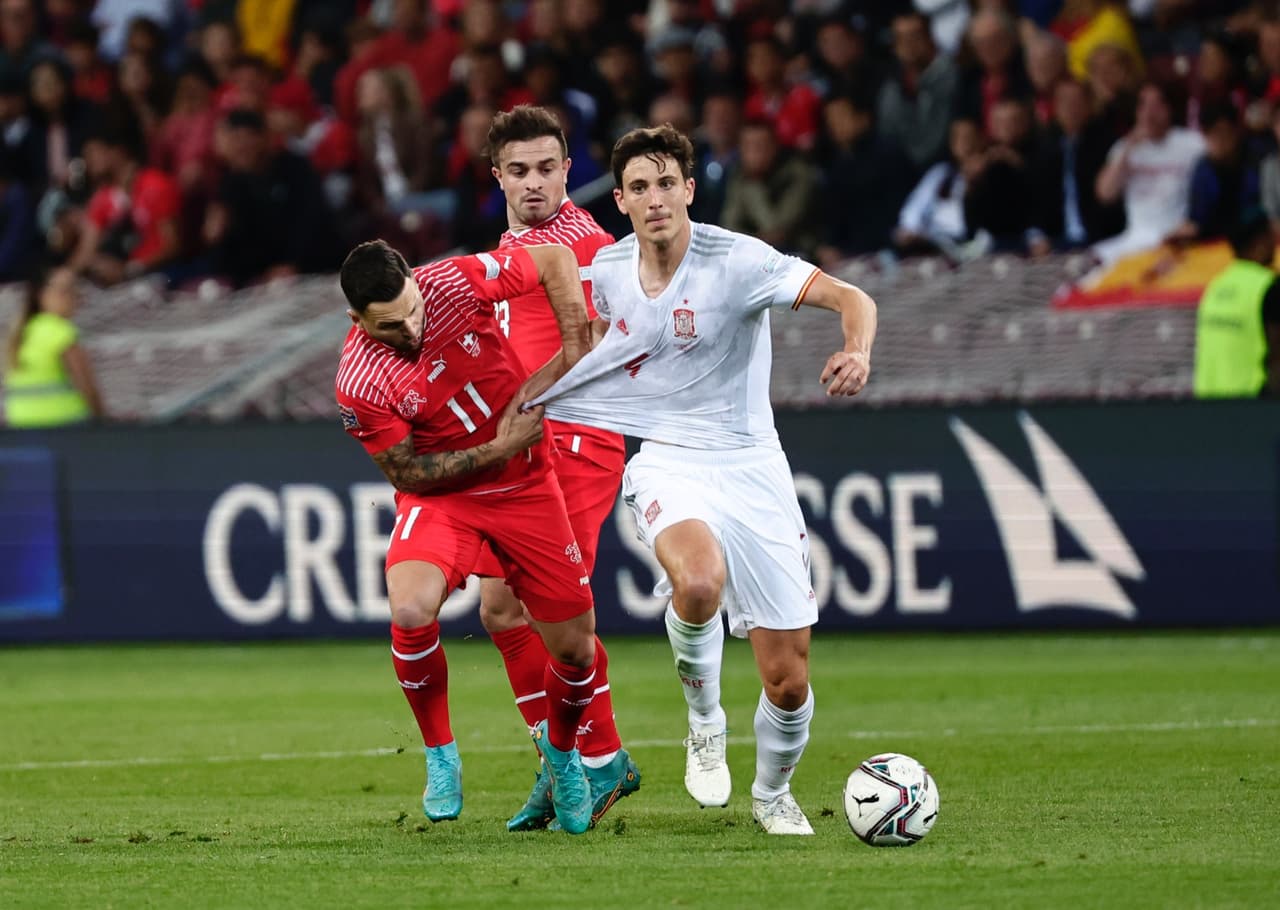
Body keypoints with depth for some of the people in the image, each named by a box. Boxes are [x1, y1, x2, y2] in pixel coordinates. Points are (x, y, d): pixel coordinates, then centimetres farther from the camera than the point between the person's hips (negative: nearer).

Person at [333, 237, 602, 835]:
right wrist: (496, 450, -22)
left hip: (526, 488, 2)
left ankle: (561, 746, 36)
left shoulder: (456, 283, -20)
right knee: (410, 612, -31)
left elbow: (556, 261, -4)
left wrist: (574, 352, -10)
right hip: (438, 496, -2)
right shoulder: (359, 384, -24)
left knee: (576, 650, 2)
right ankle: (440, 755, -6)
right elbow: (406, 474, -13)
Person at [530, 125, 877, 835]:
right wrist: (527, 401, 23)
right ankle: (704, 723, -8)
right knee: (700, 579, -36)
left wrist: (856, 352, -41)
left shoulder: (735, 260, -12)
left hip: (751, 469, -1)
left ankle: (772, 793, 30)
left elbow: (851, 299, -20)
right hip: (667, 463, 1)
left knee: (788, 682, -2)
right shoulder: (606, 270, 2)